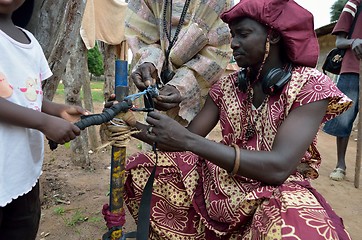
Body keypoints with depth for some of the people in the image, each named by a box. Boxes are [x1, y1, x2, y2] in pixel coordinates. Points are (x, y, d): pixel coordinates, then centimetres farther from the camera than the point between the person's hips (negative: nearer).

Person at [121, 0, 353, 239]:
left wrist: (188, 140, -31)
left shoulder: (310, 85, -13)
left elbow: (279, 167, -26)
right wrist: (136, 128, -15)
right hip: (221, 182, 5)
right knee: (139, 169, 0)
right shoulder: (227, 86, 2)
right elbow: (187, 138, 1)